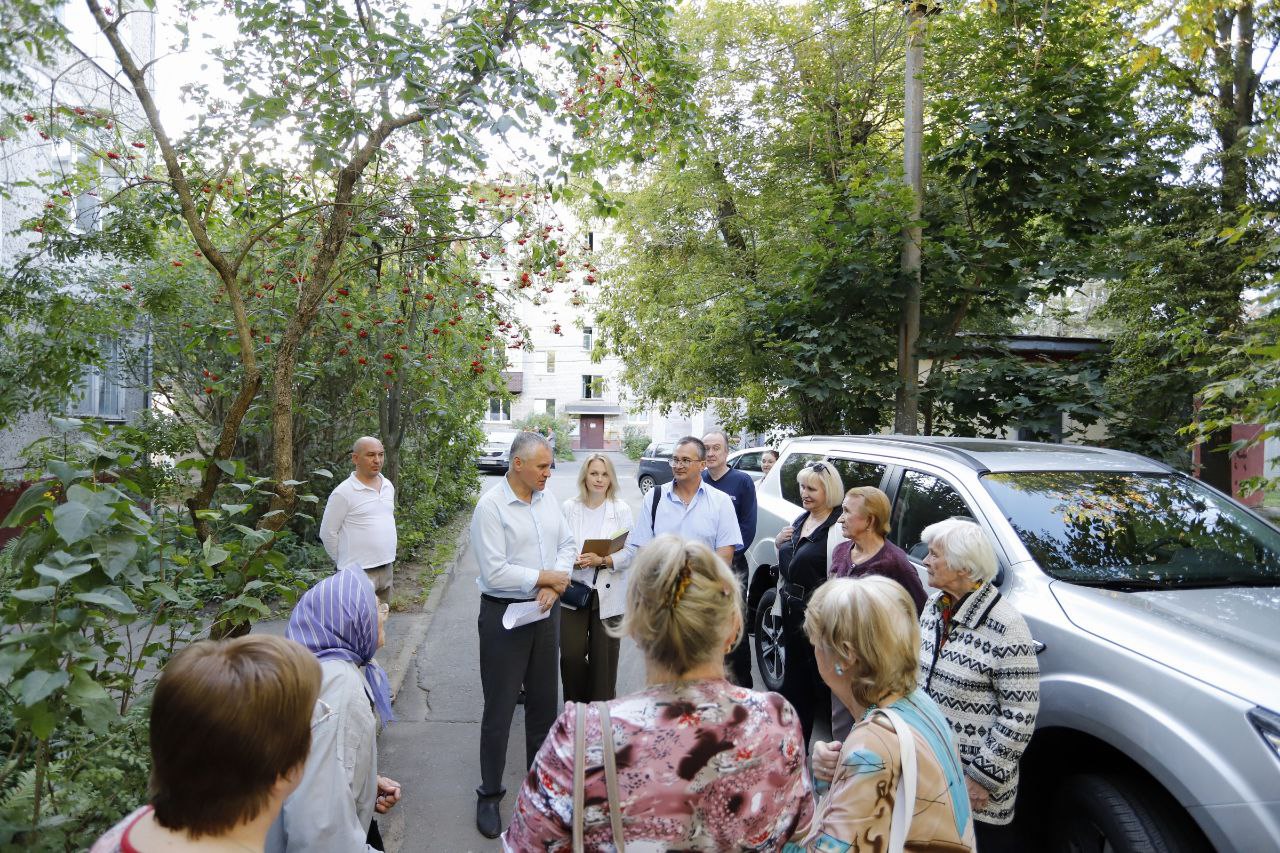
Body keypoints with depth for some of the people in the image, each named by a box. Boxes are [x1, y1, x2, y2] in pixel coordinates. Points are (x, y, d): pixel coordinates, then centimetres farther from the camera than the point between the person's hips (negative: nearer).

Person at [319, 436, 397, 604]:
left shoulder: (388, 486, 9)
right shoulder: (343, 492, -12)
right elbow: (328, 533, -7)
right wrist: (345, 563, 0)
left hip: (387, 568, 7)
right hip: (359, 572, -7)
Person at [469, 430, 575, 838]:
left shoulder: (546, 500, 4)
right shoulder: (491, 506, -17)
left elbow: (567, 544, 8)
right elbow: (494, 572, -22)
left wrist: (554, 587, -9)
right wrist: (548, 577, -14)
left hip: (546, 612, 6)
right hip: (504, 616, -6)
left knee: (544, 700, 16)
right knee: (500, 709, 5)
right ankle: (489, 795, 21)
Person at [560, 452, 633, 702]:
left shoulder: (622, 510, -1)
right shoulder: (568, 508, 2)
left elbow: (629, 552, -6)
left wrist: (602, 561, -21)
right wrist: (572, 560, -15)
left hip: (607, 594, -1)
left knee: (603, 657, 5)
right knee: (571, 654, -1)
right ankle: (576, 707, 23)